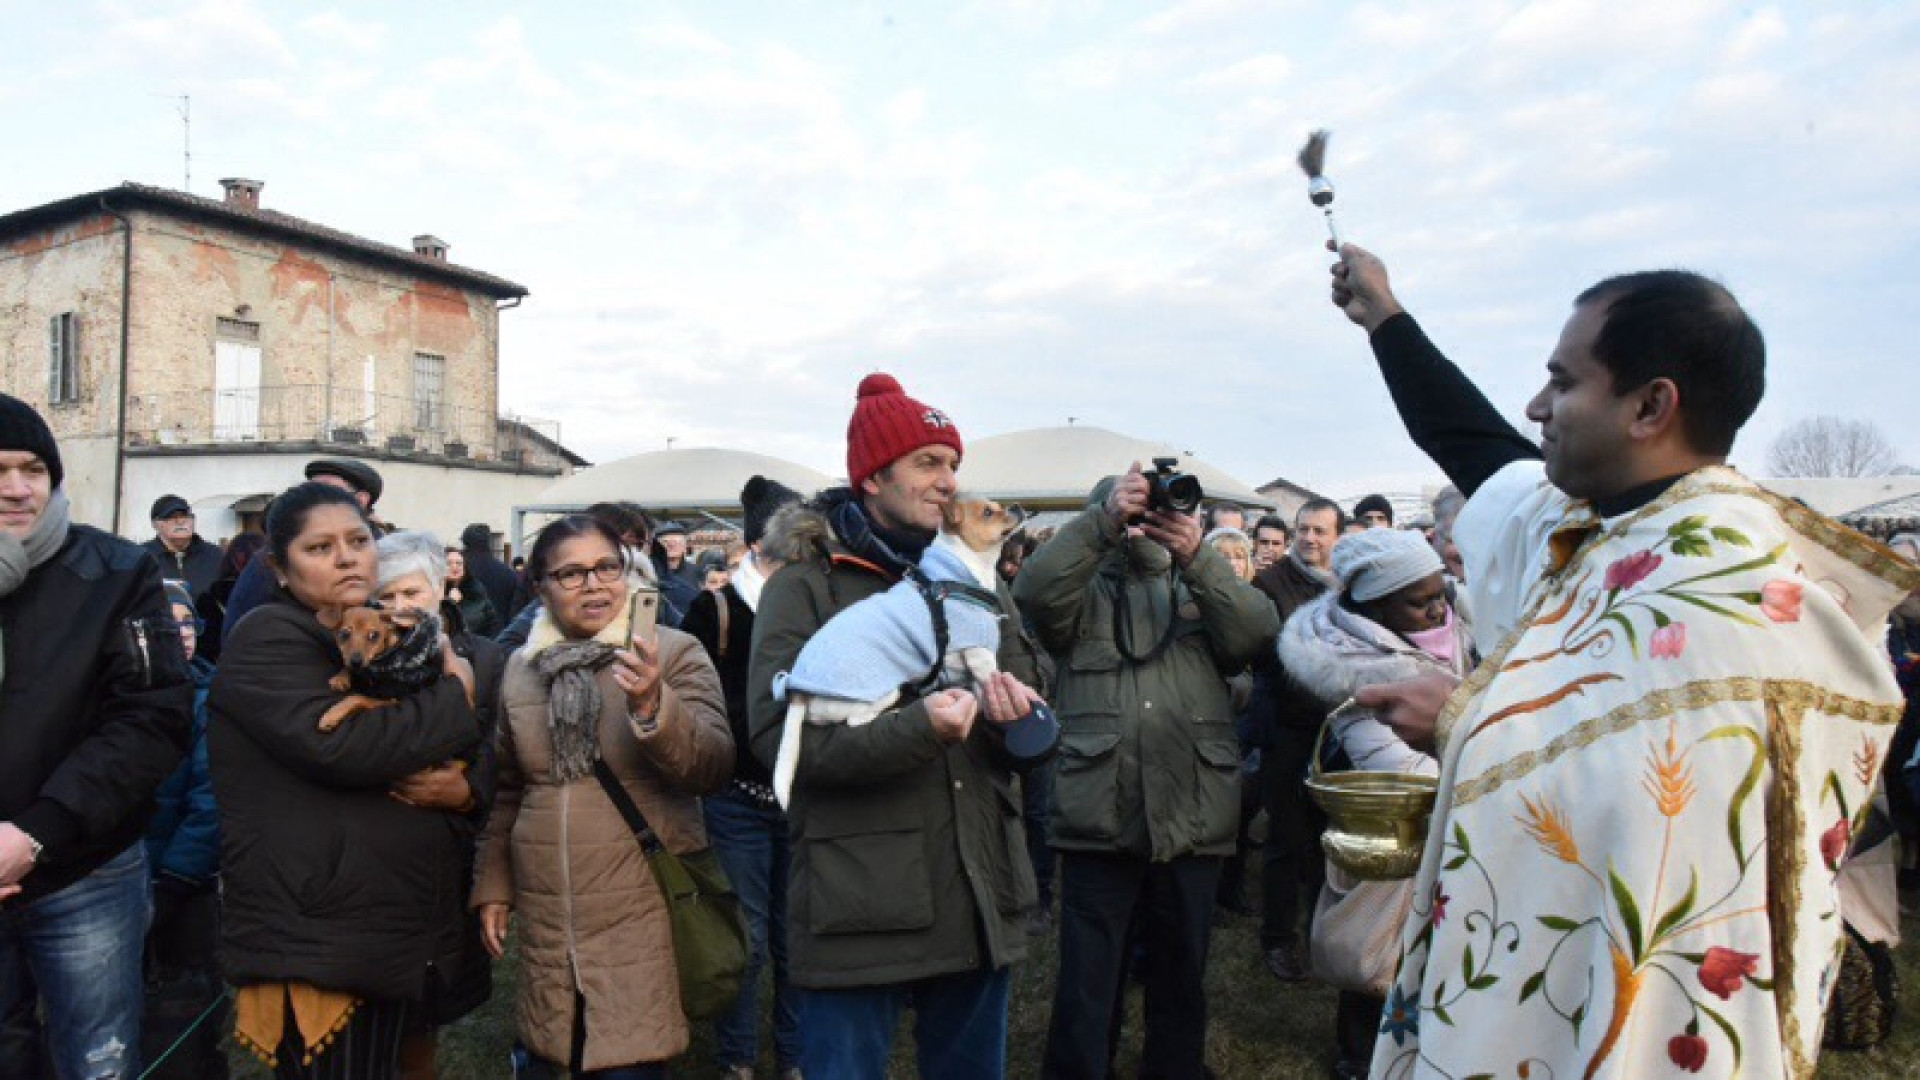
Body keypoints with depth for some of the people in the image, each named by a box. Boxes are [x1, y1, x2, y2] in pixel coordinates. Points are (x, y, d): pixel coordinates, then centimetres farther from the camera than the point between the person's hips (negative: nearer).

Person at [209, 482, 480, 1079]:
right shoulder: (268, 638, -6)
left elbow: (460, 758, 21)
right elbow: (336, 746, -24)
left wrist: (461, 792, -3)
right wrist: (455, 694, -10)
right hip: (315, 945, -7)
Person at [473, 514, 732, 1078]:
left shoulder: (674, 651, -6)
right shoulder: (519, 667, 7)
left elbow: (714, 767, -15)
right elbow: (506, 790, 17)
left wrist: (653, 708, -31)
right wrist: (493, 885, 16)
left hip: (643, 913, -4)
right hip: (546, 918, 4)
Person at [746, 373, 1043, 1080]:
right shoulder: (806, 587, -3)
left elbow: (1016, 735, 18)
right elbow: (778, 735, -14)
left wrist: (1009, 713, -6)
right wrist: (913, 730, -26)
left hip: (977, 903, 6)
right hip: (861, 908, -5)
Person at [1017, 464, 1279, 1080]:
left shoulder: (1201, 587, 13)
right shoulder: (1083, 589, 9)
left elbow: (1257, 634, -5)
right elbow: (1034, 593, -13)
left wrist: (1198, 557, -18)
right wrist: (1101, 523, -22)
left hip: (1191, 821, 2)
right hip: (1099, 820, -2)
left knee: (1182, 977, 17)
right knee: (1086, 986, 5)